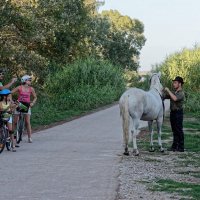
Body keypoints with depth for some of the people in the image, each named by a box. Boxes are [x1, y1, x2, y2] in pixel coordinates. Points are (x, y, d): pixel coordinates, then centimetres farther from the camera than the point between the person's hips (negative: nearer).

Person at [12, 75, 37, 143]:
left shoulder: (31, 89, -1)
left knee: (27, 122, -4)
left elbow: (35, 97, 11)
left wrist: (32, 103, -5)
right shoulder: (19, 88, -8)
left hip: (27, 106, 1)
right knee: (15, 122, 1)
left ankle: (29, 137, 0)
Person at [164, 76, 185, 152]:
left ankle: (181, 147, 2)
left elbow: (175, 98, -31)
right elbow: (165, 97, 14)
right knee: (174, 131, 11)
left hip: (178, 112, -8)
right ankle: (174, 146, 16)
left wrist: (168, 90, -24)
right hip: (172, 112, 8)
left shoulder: (181, 93, -12)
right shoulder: (173, 92, 13)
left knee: (179, 130, -3)